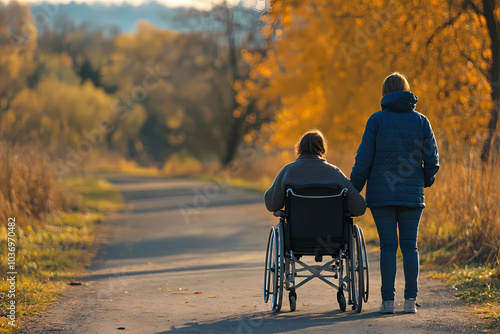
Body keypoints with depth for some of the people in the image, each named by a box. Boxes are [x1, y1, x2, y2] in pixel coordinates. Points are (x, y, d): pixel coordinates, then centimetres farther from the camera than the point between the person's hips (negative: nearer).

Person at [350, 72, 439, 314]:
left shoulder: (377, 120, -3)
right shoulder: (421, 121, 3)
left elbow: (364, 158, -6)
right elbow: (432, 159, 4)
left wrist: (354, 190, 3)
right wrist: (426, 181, 23)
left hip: (382, 193, -1)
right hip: (412, 194, 2)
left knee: (388, 246, 1)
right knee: (410, 246, 6)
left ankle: (388, 300, -1)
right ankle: (410, 300, 2)